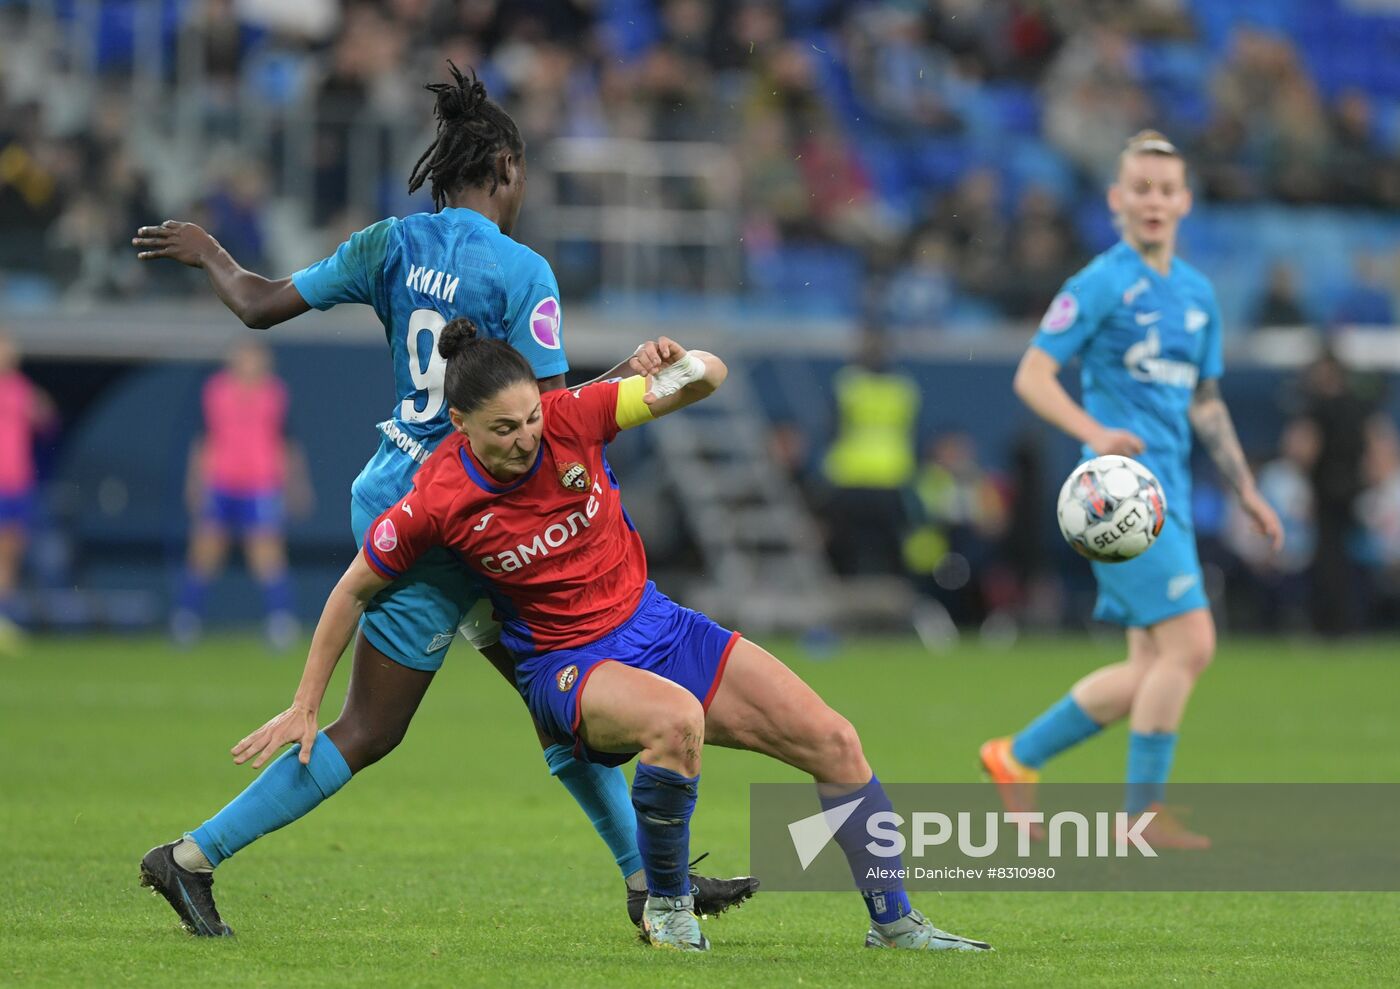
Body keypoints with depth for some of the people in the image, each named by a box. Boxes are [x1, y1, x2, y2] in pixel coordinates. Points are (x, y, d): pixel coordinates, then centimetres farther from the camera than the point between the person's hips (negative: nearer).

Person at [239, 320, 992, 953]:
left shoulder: (572, 416, -13)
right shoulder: (436, 502, -18)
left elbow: (707, 383, -4)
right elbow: (353, 591, -3)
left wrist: (688, 366, -29)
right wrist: (304, 709, 0)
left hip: (655, 625, 5)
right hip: (564, 664, -5)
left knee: (834, 743, -4)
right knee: (676, 719, -39)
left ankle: (894, 923, 12)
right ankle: (666, 908, -16)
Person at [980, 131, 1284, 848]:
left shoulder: (1197, 293, 16)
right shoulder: (1100, 285, -7)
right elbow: (1032, 374, -11)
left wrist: (1247, 492, 21)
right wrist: (1095, 432, -26)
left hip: (1169, 495, 8)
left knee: (1152, 669, 6)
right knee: (1189, 643, -15)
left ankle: (1017, 756, 18)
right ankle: (1143, 816, -7)